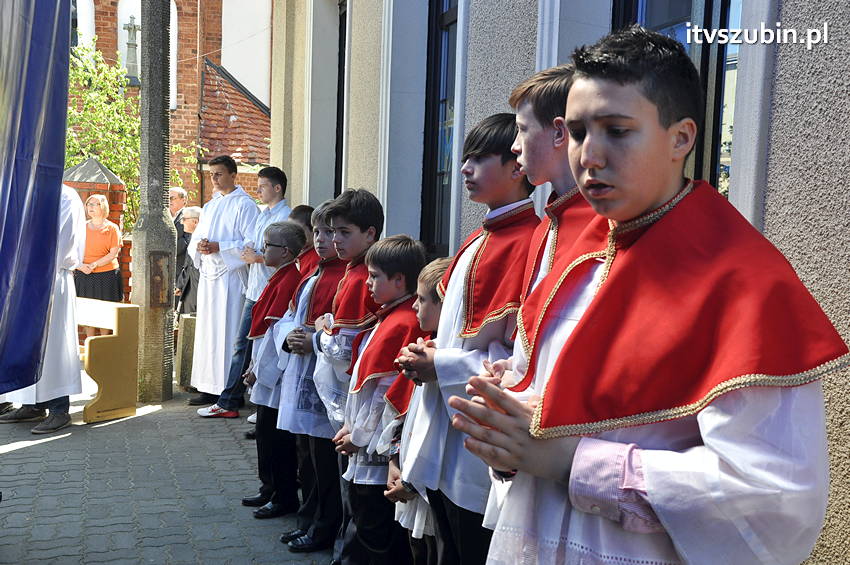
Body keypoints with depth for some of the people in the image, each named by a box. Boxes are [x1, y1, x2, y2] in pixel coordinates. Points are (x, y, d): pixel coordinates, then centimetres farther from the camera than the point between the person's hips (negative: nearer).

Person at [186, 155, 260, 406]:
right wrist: (199, 246, -3)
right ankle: (209, 387, 16)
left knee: (227, 333, -8)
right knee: (207, 331, 9)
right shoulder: (210, 206, 20)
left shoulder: (245, 205, -4)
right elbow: (196, 237, 21)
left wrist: (218, 247, -18)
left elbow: (251, 244, -12)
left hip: (230, 277, -8)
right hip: (208, 275, 8)